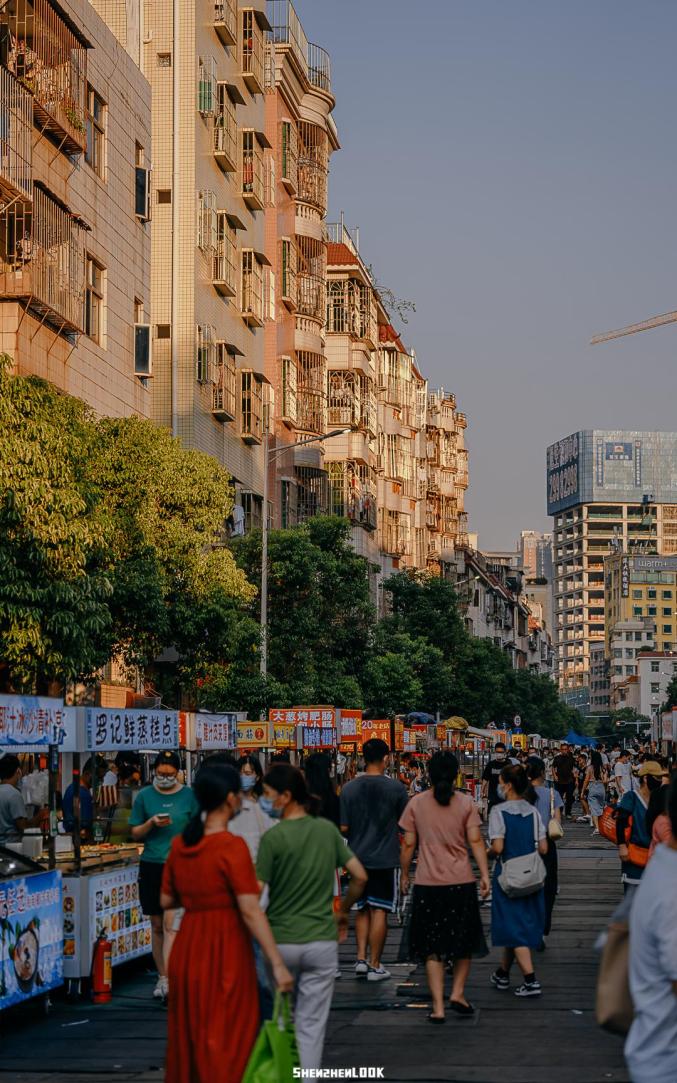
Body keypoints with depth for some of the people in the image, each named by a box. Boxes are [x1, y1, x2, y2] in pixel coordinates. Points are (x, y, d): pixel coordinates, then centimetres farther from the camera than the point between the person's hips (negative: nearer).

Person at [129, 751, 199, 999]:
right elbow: (135, 834, 9)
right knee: (157, 925, 9)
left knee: (170, 923, -12)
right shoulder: (144, 796, 6)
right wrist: (151, 823, -10)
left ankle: (167, 979, -15)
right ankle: (162, 976, 18)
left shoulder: (189, 795, 2)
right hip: (151, 865, 3)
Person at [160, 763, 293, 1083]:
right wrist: (278, 964, -19)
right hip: (225, 949, -6)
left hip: (188, 948, 6)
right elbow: (250, 911, -20)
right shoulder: (232, 846, -16)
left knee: (188, 1033, 19)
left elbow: (166, 901, 11)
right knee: (226, 1037, 4)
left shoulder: (179, 845, 3)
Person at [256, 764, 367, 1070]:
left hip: (281, 941, -2)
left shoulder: (273, 838, -12)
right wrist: (343, 911, 19)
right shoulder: (327, 830, 1)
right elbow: (360, 876, 5)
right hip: (322, 941, 2)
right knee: (311, 1025, 5)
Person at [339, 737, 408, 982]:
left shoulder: (349, 788, -3)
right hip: (386, 858, -3)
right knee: (379, 911, 2)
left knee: (362, 909, 16)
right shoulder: (395, 788, -8)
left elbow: (343, 828, -2)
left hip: (358, 858, 3)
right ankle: (375, 965, 4)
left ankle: (361, 958, 9)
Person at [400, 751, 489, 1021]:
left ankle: (438, 1006, 0)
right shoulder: (465, 803, -1)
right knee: (464, 941, 18)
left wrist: (405, 875, 13)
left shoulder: (416, 803, 0)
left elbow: (408, 844, 2)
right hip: (462, 882, 0)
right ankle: (457, 993, 10)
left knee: (433, 948, 5)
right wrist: (485, 875, -4)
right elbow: (475, 841, -6)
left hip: (427, 884, 0)